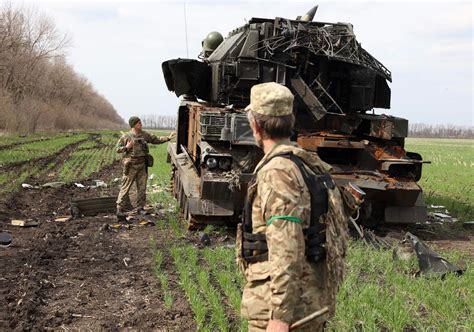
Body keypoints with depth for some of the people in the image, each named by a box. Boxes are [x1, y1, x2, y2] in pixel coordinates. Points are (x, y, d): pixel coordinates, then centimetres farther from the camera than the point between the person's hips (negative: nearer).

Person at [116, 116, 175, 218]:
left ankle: (140, 208, 21)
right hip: (130, 166, -5)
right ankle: (120, 209, 4)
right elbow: (117, 149, 1)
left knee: (142, 188, 9)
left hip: (142, 166, 5)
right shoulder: (126, 136, -4)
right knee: (125, 188, -2)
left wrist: (168, 137, 2)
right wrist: (127, 147, -16)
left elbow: (157, 140, 12)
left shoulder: (145, 135, 7)